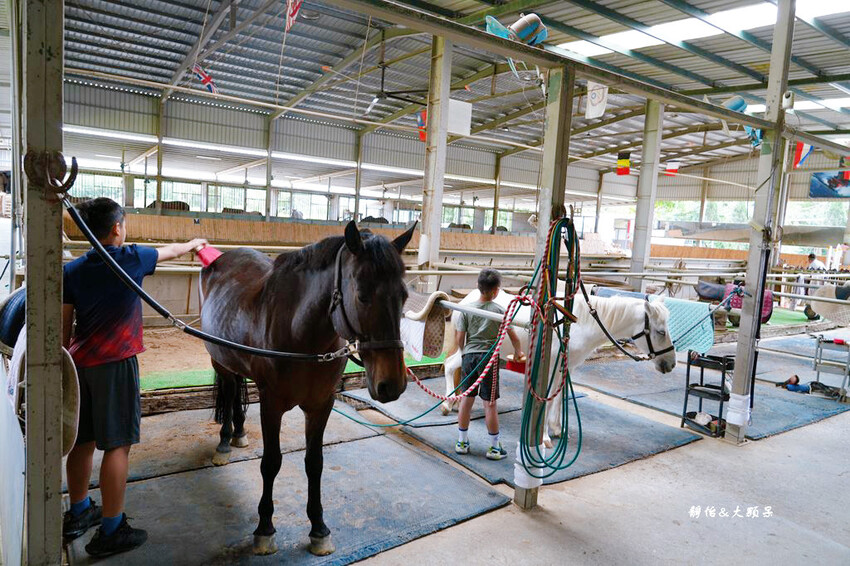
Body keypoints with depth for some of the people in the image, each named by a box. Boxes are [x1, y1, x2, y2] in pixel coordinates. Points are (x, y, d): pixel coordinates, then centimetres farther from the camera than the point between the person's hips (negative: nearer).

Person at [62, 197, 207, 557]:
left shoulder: (72, 270, 4)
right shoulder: (132, 259, -8)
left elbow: (64, 327, 6)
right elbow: (172, 251, 12)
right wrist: (194, 243, 32)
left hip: (79, 363, 6)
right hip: (115, 364, -6)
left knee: (82, 441, 17)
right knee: (117, 445, 1)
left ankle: (78, 514, 33)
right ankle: (110, 532, 7)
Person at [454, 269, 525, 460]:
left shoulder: (467, 310, 2)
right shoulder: (499, 310, -3)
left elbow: (460, 339, 1)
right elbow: (513, 336, 1)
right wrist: (519, 352, 19)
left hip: (469, 356, 3)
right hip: (488, 358, -3)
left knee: (466, 399, 13)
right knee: (490, 403, 3)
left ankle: (462, 442, 24)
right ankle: (494, 447, 12)